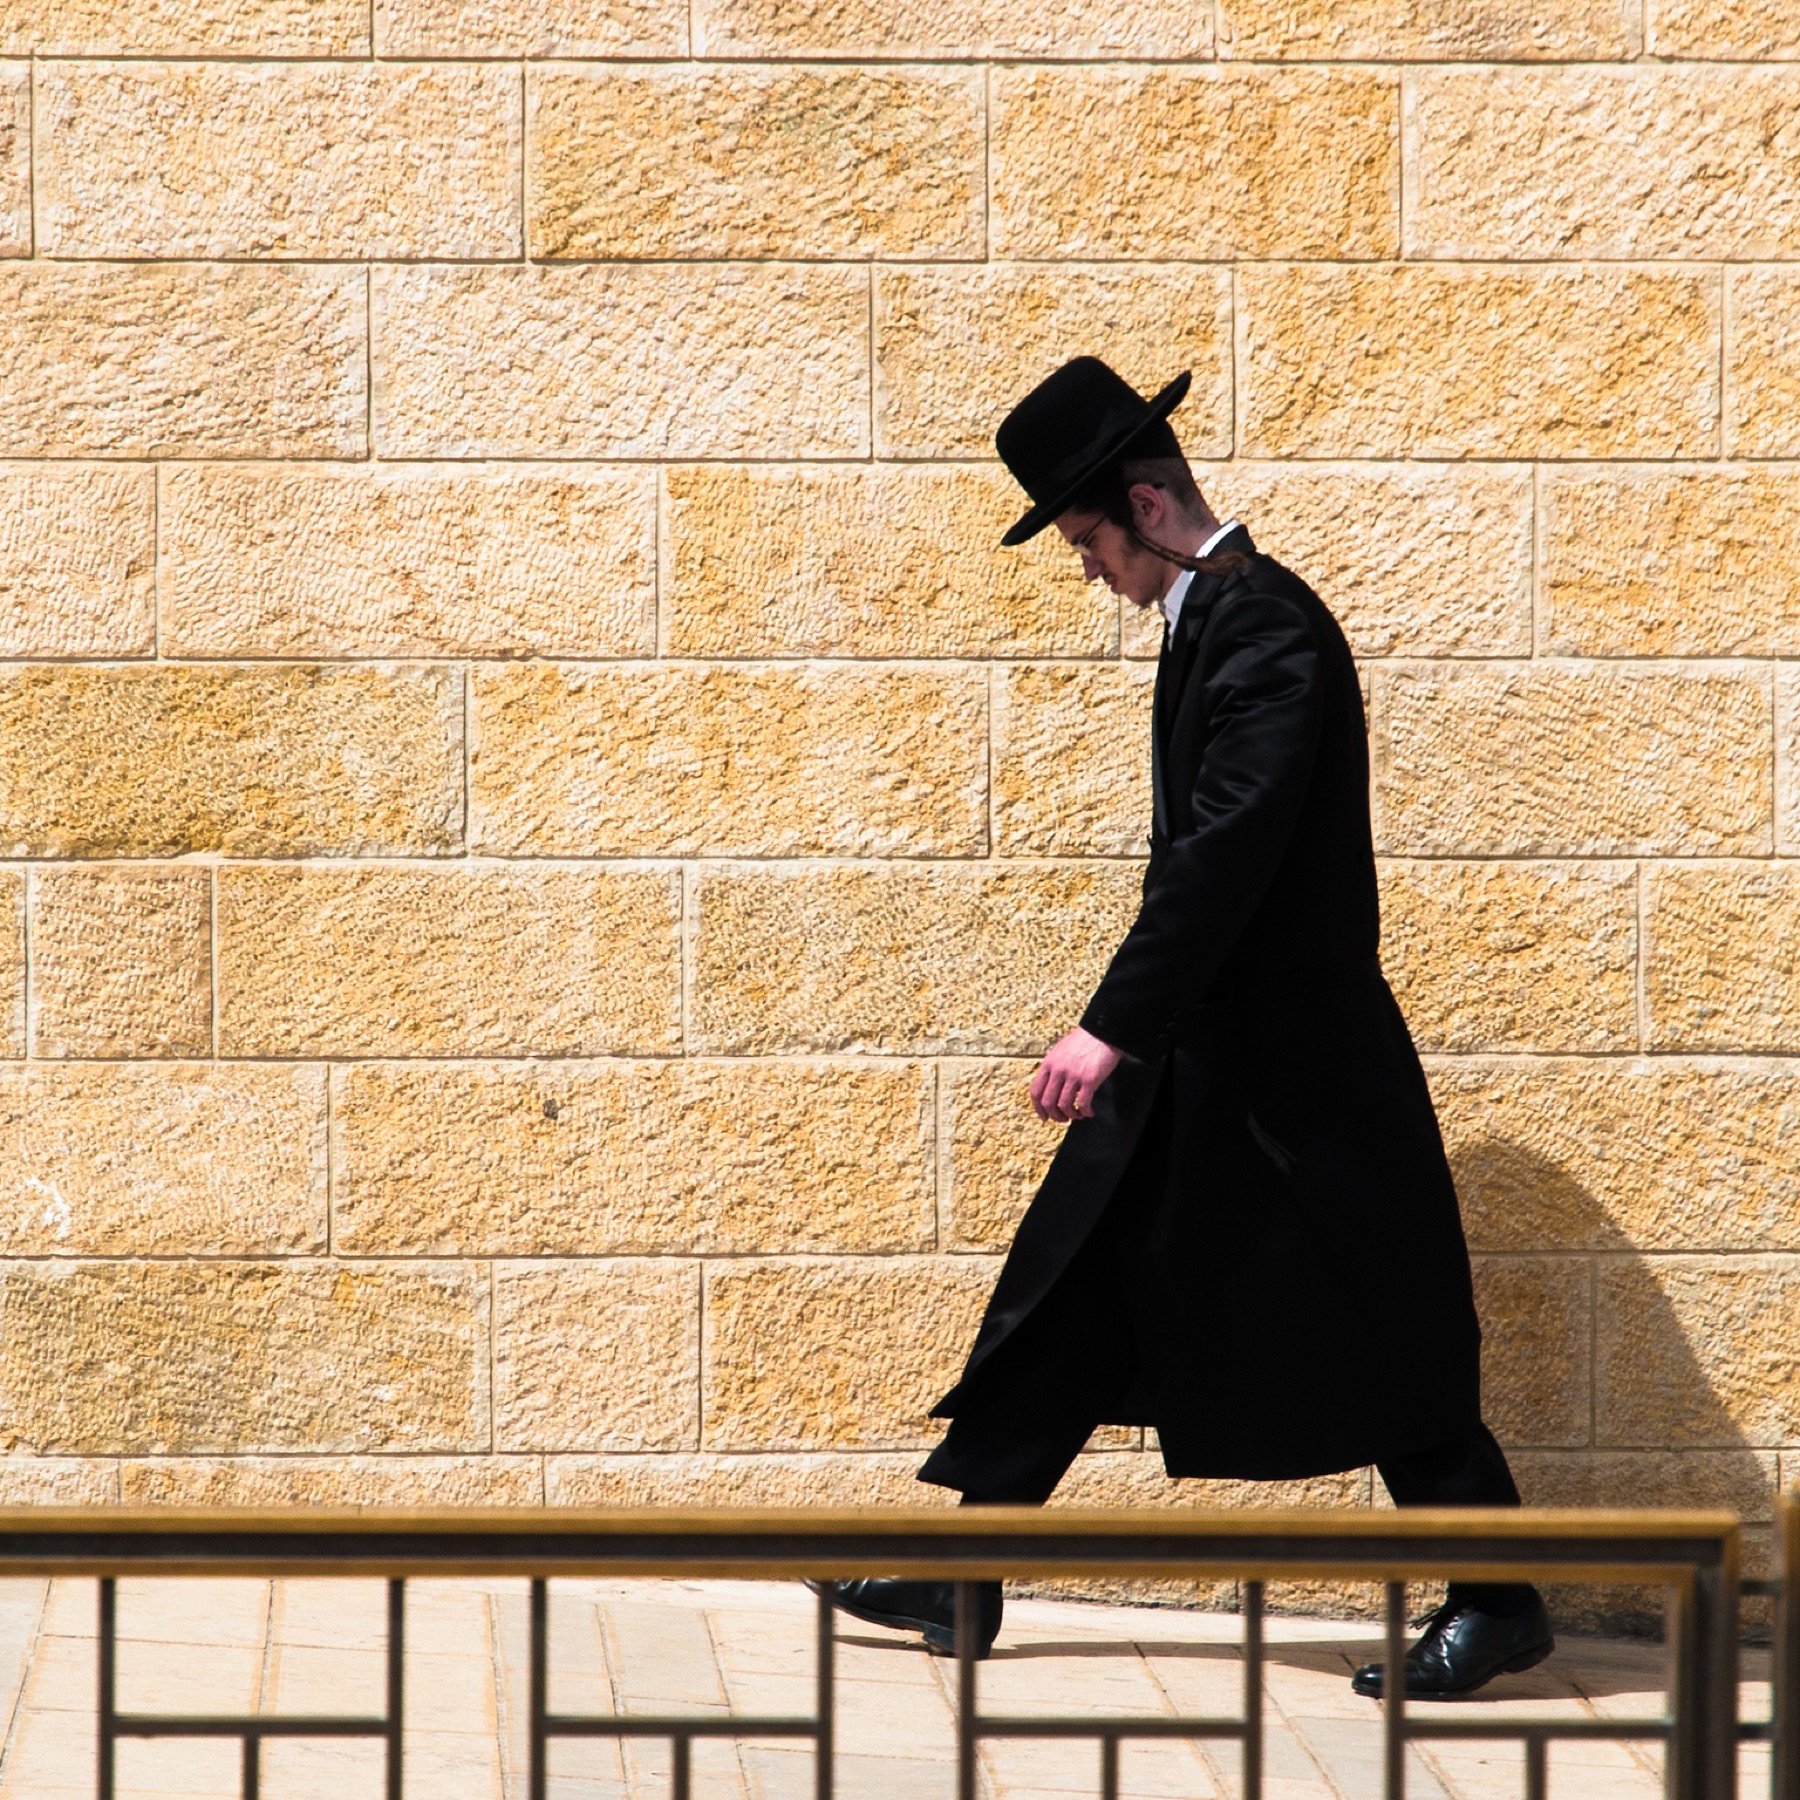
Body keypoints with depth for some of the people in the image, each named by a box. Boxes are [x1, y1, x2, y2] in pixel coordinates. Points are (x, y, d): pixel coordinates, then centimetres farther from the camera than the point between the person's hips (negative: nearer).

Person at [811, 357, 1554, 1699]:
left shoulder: (1268, 628, -19)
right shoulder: (1212, 619, 12)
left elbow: (1228, 848, -26)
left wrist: (1114, 1028, -27)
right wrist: (1130, 1030, 22)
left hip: (1290, 1059, -10)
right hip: (1200, 1051, 10)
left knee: (1380, 1338, -1)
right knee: (1072, 1297, 9)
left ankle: (1496, 1605, 9)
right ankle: (963, 1579, 13)